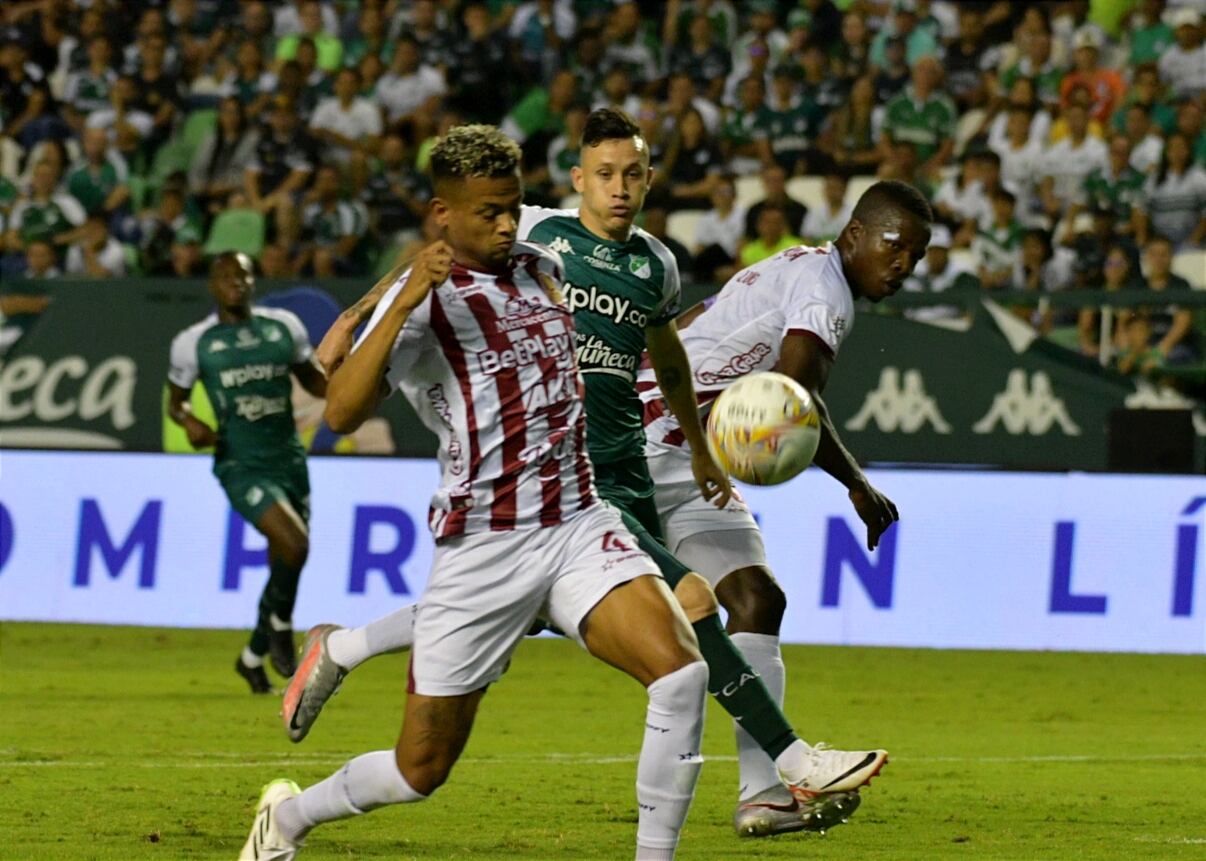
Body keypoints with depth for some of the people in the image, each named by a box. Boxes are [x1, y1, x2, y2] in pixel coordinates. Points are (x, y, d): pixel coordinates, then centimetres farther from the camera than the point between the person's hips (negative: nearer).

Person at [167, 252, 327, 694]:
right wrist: (188, 421, -12)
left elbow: (313, 379, 18)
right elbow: (175, 400, 11)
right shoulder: (194, 343, 0)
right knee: (294, 544, -25)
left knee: (284, 566, 9)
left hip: (289, 461, 4)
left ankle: (253, 657, 30)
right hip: (241, 467, -4)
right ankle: (280, 625, 2)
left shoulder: (283, 326, 6)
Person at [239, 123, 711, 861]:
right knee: (421, 770, 5)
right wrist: (404, 303, -32)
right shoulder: (421, 300, -9)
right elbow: (341, 414, -26)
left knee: (682, 670, -24)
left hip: (580, 527, 4)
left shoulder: (543, 267, 9)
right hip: (483, 548, -4)